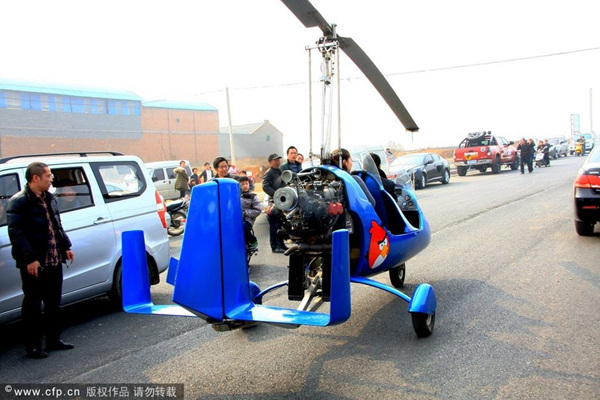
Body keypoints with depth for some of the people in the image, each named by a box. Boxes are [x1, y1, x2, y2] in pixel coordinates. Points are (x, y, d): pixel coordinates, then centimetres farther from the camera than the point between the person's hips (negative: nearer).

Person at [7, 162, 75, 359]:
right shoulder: (19, 201, -12)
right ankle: (33, 346, 14)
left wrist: (66, 246, 15)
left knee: (54, 303, 15)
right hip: (34, 264, -8)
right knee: (32, 305, 3)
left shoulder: (49, 198, 14)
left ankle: (53, 340, 27)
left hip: (54, 261, 8)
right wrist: (29, 258, -21)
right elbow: (15, 232, -17)